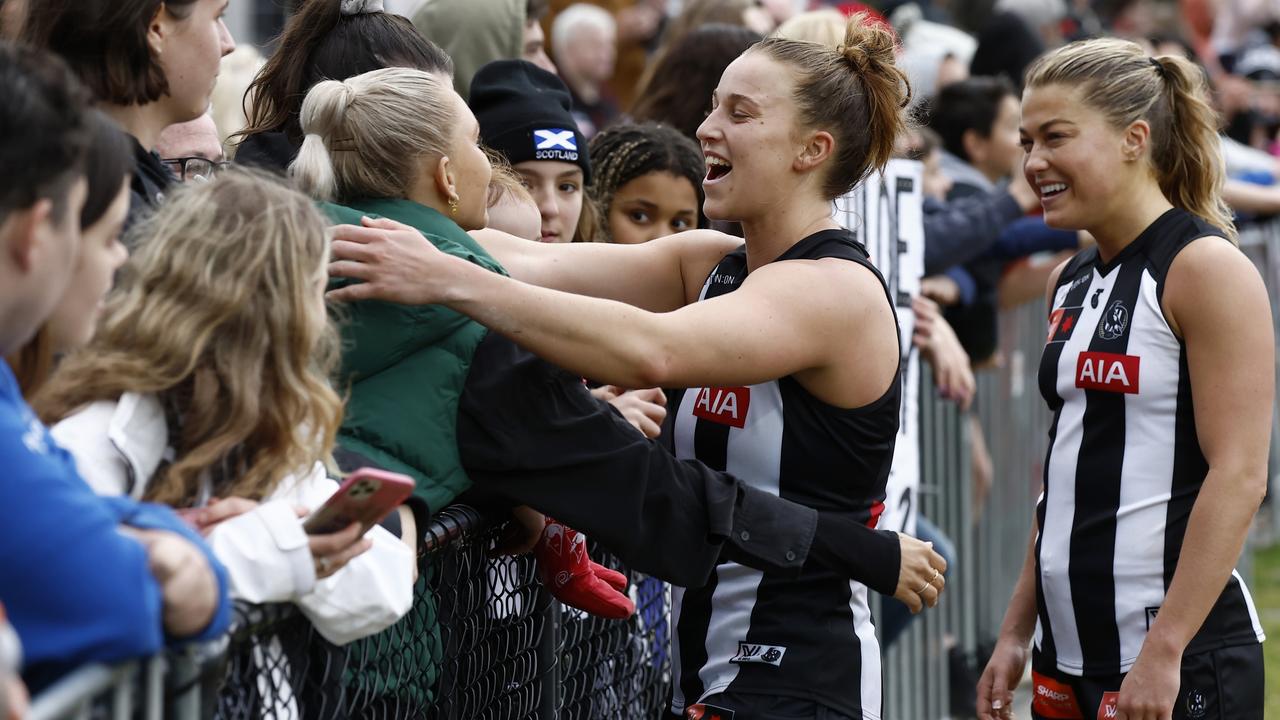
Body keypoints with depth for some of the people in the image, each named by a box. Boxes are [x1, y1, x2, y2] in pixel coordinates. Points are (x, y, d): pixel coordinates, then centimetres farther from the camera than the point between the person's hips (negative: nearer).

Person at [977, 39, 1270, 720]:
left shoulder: (1205, 268, -9)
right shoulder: (1071, 284, 13)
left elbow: (1239, 475, -16)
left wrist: (1164, 652, -20)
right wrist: (1016, 632, 15)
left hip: (1178, 661, -7)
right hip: (1067, 655, 7)